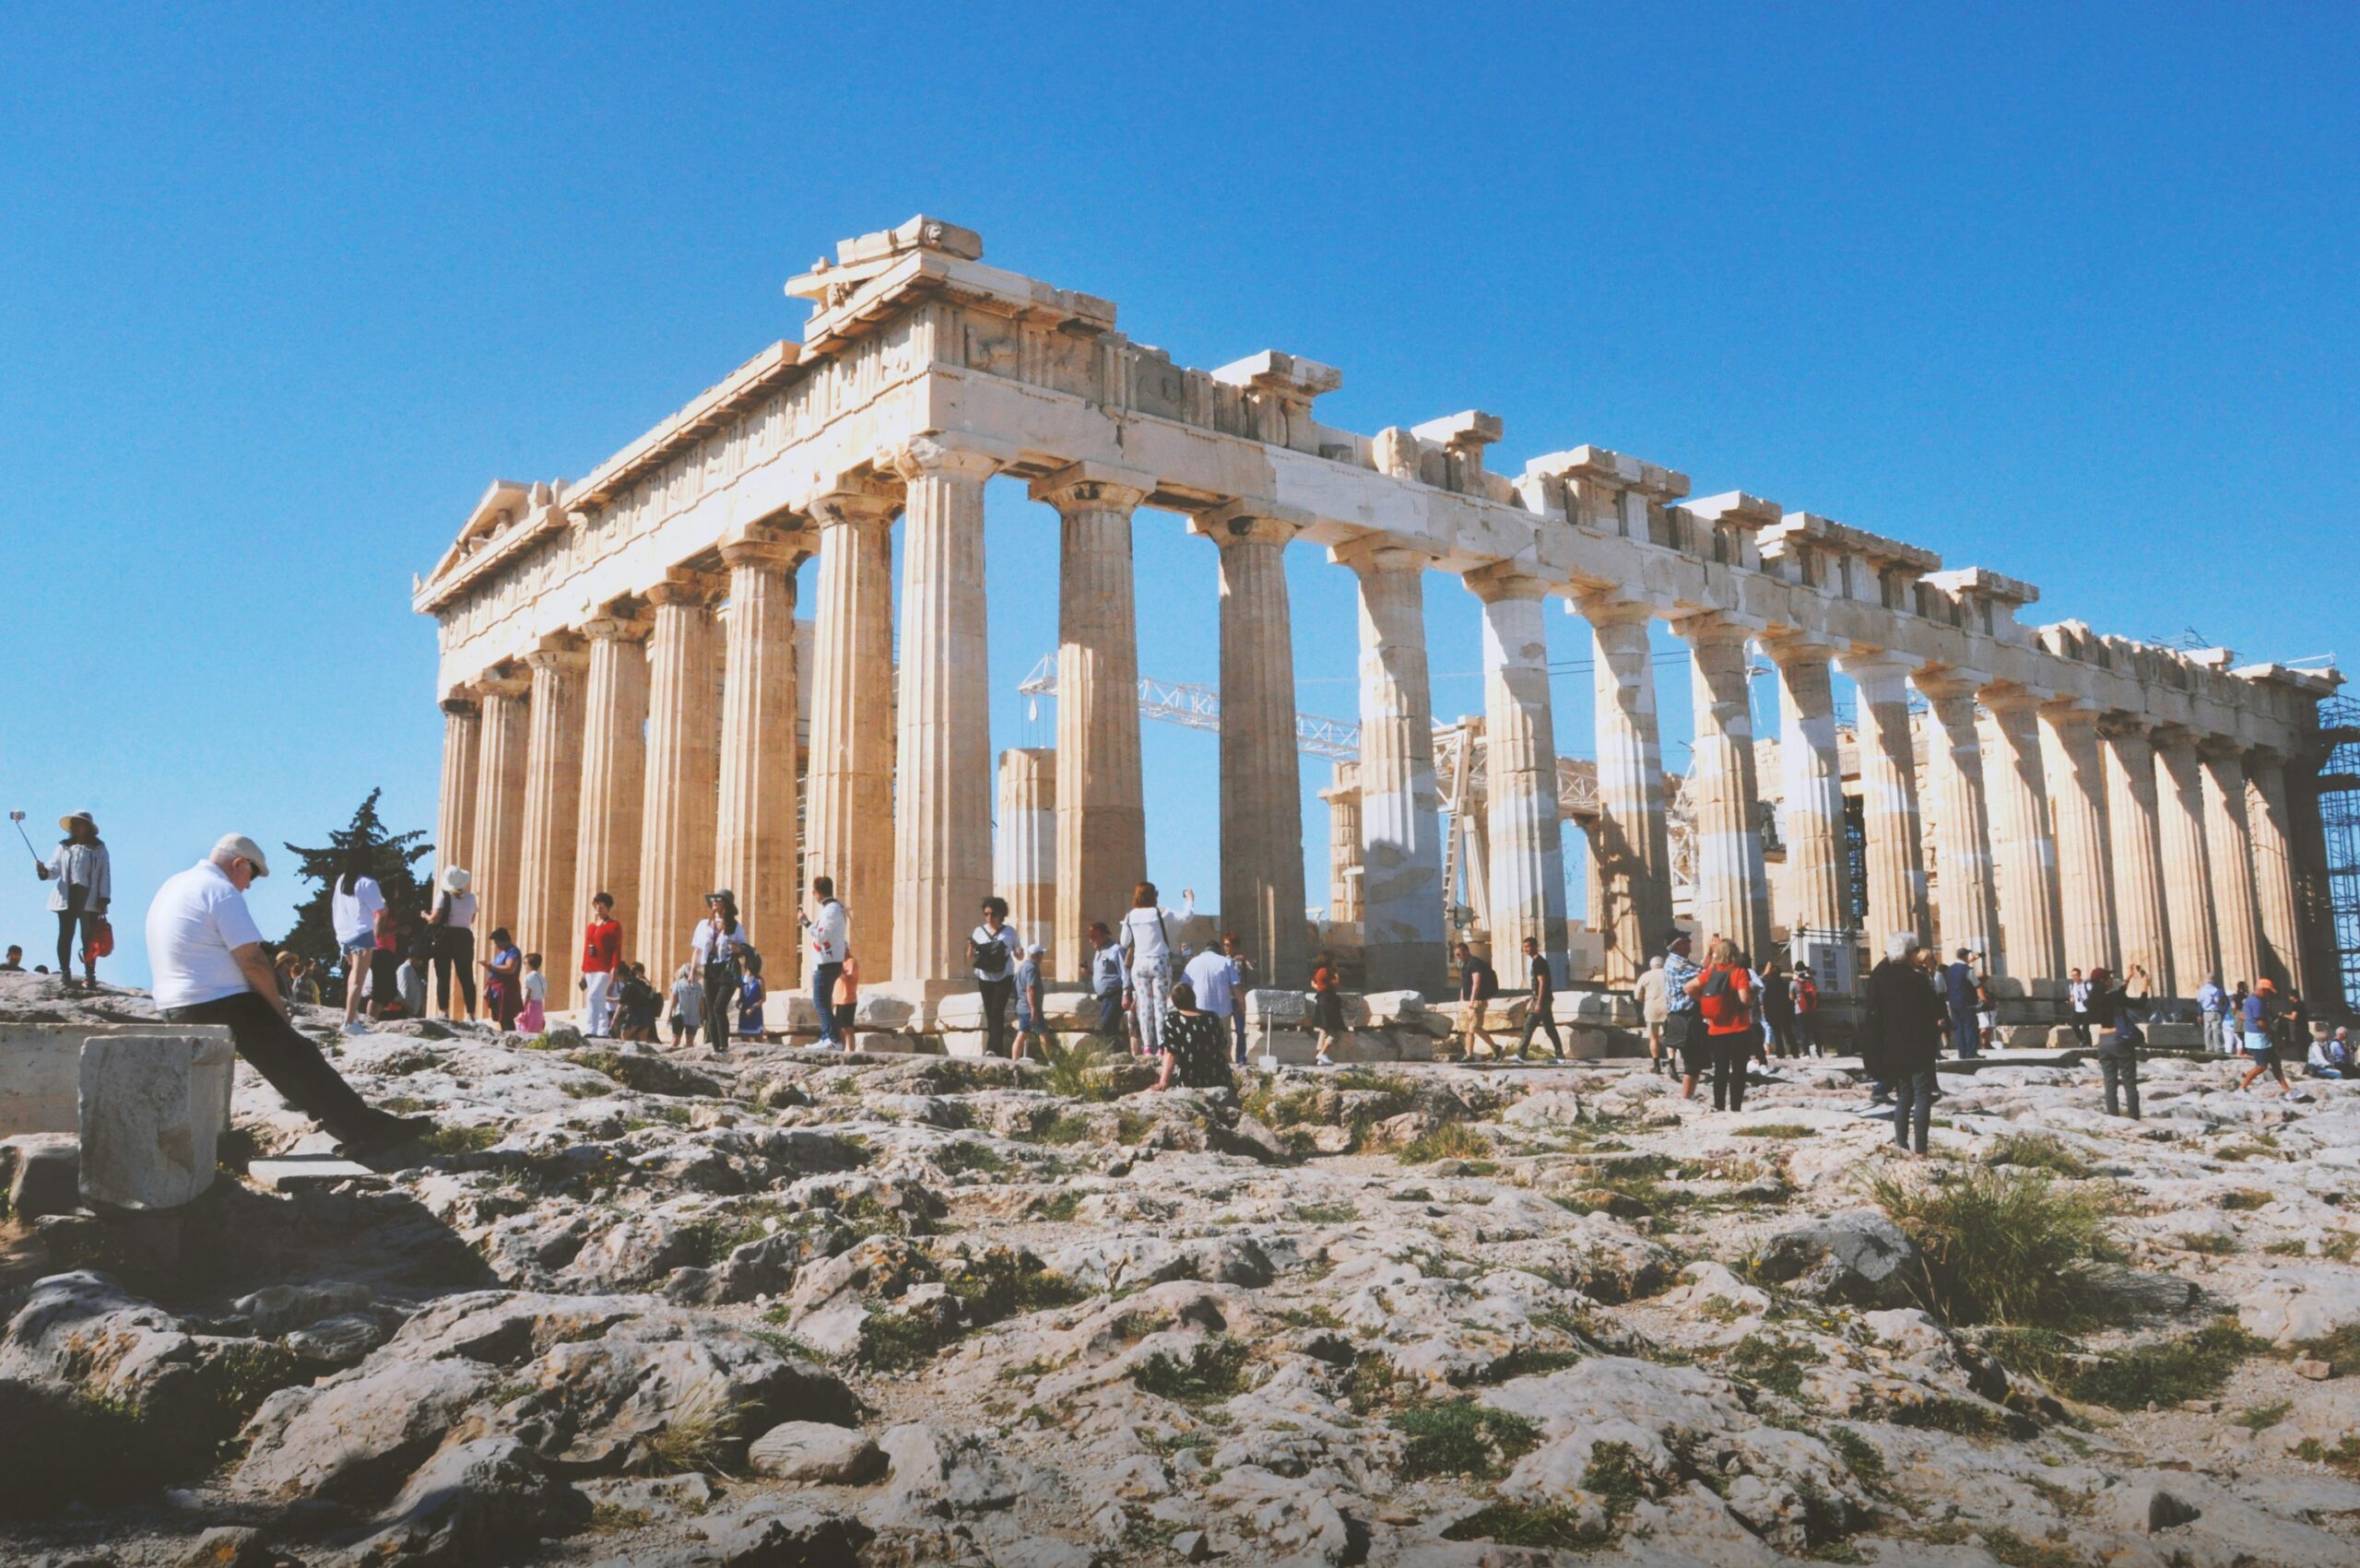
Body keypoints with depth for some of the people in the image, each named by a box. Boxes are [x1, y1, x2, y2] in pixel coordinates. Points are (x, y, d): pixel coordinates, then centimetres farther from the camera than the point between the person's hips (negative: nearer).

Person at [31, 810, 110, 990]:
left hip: (90, 898, -2)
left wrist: (103, 899, -4)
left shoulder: (98, 849, 9)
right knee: (65, 935, 1)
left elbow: (105, 874, 4)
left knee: (89, 938, -2)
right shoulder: (64, 847, 13)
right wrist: (44, 871, -19)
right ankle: (65, 973, 5)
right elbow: (55, 868, 5)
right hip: (67, 896, 2)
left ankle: (90, 975, 0)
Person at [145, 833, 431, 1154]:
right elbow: (252, 961, -18)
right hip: (220, 1006, -10)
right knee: (299, 1061, -7)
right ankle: (367, 1131, -9)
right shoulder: (221, 891, -13)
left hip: (174, 1007, 10)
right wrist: (278, 1007, -4)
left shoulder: (172, 886, 16)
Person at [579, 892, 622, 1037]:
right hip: (590, 970, 7)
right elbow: (586, 950, 19)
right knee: (600, 1003, 8)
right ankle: (604, 1034, 10)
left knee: (592, 997, -22)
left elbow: (617, 949, -8)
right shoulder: (590, 927, 18)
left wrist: (614, 970, -16)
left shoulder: (614, 925, -1)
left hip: (605, 970, -7)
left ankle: (590, 1032, -26)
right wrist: (583, 972, 15)